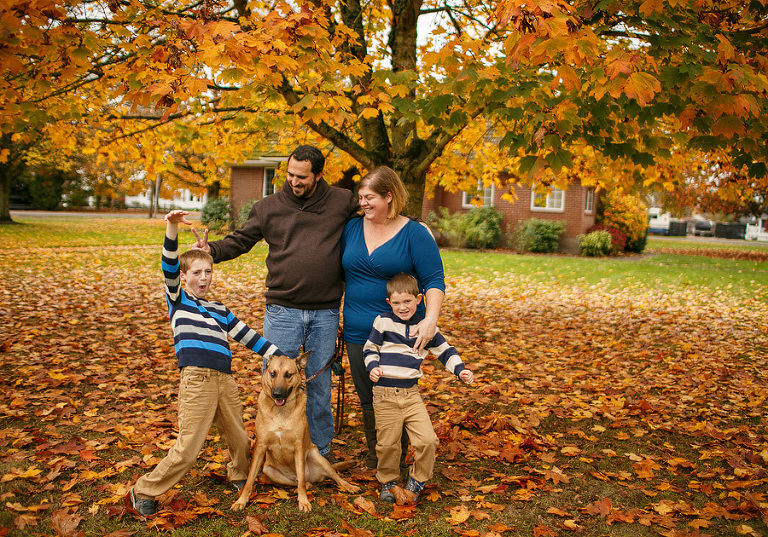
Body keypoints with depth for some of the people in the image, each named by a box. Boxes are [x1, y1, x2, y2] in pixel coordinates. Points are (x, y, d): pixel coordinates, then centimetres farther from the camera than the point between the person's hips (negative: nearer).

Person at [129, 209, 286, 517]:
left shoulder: (220, 311, 23)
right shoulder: (178, 299, 11)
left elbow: (247, 336, 24)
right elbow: (169, 267, -5)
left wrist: (280, 357, 20)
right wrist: (172, 229, -20)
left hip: (225, 380, 5)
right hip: (196, 379, -5)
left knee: (240, 439, 13)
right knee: (187, 450, -9)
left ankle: (239, 477, 41)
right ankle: (145, 491, 8)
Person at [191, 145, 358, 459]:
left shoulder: (343, 202, 3)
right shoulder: (268, 207, 3)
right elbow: (239, 241, 5)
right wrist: (211, 250, -12)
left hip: (325, 314, 0)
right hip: (282, 312, 0)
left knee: (320, 383, 13)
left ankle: (321, 450, 29)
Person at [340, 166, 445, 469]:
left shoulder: (414, 233, -7)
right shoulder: (352, 228, 7)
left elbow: (434, 281, -11)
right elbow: (340, 275, 15)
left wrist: (430, 319, -25)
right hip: (358, 332, 4)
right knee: (367, 399, 12)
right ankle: (373, 456, 29)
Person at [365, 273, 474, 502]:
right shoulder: (383, 322, 2)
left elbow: (444, 350, 15)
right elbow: (370, 349, 8)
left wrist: (460, 370, 3)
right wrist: (372, 367, -10)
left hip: (411, 393, 2)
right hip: (384, 393, -1)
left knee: (427, 440, -8)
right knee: (387, 443, 3)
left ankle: (417, 479, 17)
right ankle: (388, 481, 29)